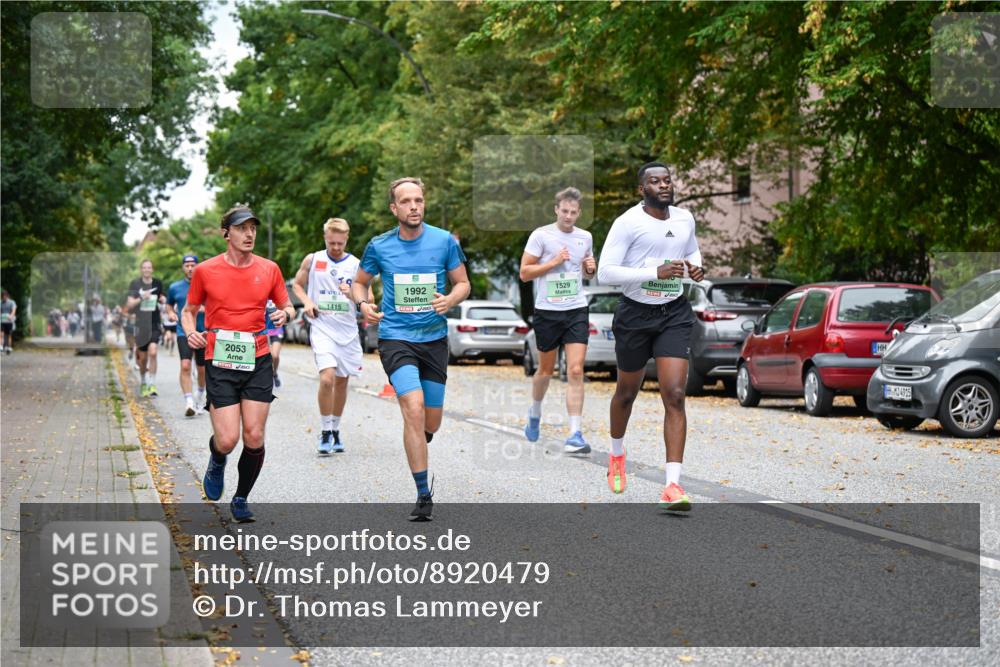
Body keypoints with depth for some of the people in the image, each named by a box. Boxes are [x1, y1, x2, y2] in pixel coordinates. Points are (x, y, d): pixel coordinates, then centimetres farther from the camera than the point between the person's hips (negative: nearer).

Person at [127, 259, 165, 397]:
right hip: (141, 324, 0)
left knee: (152, 352, -18)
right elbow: (130, 304, -3)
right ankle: (143, 383, 30)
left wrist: (163, 299, -1)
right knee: (143, 357, 9)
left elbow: (162, 298, 21)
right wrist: (141, 298, -20)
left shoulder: (157, 283, 5)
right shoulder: (135, 284, 1)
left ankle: (152, 385, -15)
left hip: (155, 324, 0)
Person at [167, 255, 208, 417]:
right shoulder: (174, 287, 5)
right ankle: (189, 403, -22)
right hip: (184, 332, 0)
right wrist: (171, 313, 1)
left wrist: (205, 309, -17)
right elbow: (169, 304, 22)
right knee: (185, 366, -18)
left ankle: (201, 395, 40)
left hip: (203, 332, 0)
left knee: (202, 369, 12)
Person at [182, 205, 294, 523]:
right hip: (220, 363, -2)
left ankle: (241, 500, 19)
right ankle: (216, 462, 27)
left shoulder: (269, 269, 5)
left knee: (254, 437, -2)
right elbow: (189, 310, 12)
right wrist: (191, 332, -9)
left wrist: (285, 314, -7)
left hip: (258, 362, 2)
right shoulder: (205, 271, 0)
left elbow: (286, 306, 16)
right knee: (227, 440, -11)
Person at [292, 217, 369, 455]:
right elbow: (297, 285, 15)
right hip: (322, 328, -2)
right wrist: (306, 302, -4)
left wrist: (352, 294, -18)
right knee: (327, 378, -18)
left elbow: (369, 299, 2)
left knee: (342, 381, 10)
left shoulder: (356, 265, 3)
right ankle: (325, 432, -6)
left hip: (348, 330, 2)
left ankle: (336, 429, 26)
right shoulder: (312, 260, 2)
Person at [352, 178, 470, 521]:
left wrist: (450, 300, -15)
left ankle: (416, 450, 48)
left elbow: (463, 283, 7)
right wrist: (364, 304, -7)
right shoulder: (379, 246, 0)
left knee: (431, 423, 8)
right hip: (395, 337, -2)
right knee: (414, 409, -20)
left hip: (434, 338, 2)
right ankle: (424, 495, -14)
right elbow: (359, 282, 15)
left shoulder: (445, 241, -1)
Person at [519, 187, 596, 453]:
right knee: (546, 370, 12)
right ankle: (535, 413, 42)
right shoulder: (541, 235, -5)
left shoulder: (585, 237, 9)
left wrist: (591, 269, 1)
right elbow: (524, 273, -6)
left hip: (577, 311, 2)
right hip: (547, 311, -2)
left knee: (576, 371, -9)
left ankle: (575, 435, -11)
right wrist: (553, 262, -16)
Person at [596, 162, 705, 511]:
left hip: (675, 314, 3)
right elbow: (605, 272, -19)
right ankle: (617, 453, 47)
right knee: (627, 391, 16)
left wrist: (696, 266, 2)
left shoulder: (685, 219, 5)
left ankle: (673, 485, -15)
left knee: (675, 395, -12)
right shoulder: (627, 223, -13)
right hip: (635, 313, -3)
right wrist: (655, 272, -25)